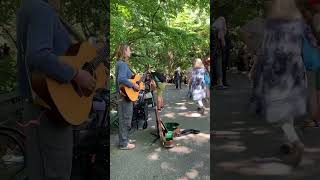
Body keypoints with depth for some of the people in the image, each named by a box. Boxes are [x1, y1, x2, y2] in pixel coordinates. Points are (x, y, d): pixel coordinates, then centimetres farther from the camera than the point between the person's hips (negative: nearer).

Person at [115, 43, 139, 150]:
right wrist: (133, 85, -25)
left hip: (125, 95, 10)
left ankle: (125, 139, 31)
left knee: (124, 119, 18)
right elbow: (121, 79, -32)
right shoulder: (123, 64, -18)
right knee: (125, 119, -1)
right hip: (125, 95, -10)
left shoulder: (121, 63, 13)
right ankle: (124, 144, 10)